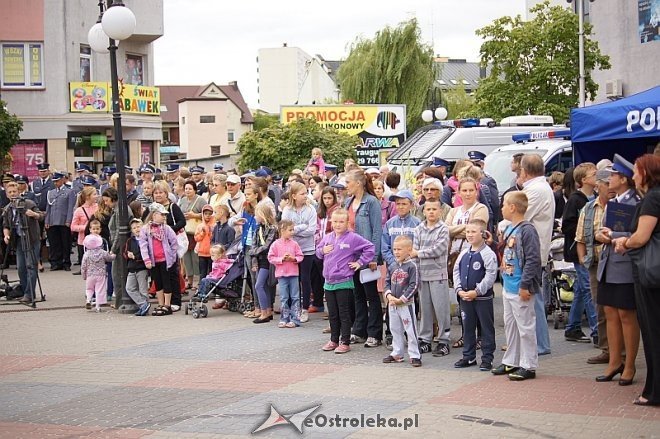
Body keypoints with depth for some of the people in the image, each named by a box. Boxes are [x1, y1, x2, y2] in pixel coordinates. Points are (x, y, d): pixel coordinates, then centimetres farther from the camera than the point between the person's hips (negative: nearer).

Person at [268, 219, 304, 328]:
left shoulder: (294, 244, 2)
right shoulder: (276, 244, -3)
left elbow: (300, 256, 6)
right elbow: (271, 258, -4)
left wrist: (294, 259, -13)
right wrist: (282, 259, -15)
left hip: (293, 274, 1)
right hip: (281, 274, -1)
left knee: (295, 297, 2)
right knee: (283, 298, 4)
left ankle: (295, 319, 7)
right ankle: (284, 319, 13)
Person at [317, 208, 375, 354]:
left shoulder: (353, 238, -9)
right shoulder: (327, 238, 8)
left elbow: (370, 247, -9)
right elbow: (318, 251, 22)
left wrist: (360, 262, -8)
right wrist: (322, 251, 0)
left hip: (344, 283, -6)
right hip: (329, 282, 6)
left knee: (344, 314, 0)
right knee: (332, 314, 14)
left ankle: (345, 342, 6)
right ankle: (334, 340, 25)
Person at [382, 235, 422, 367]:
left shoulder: (411, 266, -11)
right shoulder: (392, 267, 8)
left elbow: (414, 286, -14)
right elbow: (387, 282, 12)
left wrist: (401, 299, -16)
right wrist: (389, 296, -7)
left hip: (406, 304, -7)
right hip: (392, 304, 7)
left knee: (411, 330, -4)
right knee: (395, 330, 14)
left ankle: (415, 355, 1)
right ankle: (397, 354, 25)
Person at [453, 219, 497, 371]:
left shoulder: (488, 254, -12)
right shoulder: (464, 254, 8)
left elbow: (490, 276, -17)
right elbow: (456, 271, 11)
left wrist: (476, 292, -18)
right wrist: (459, 290, -3)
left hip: (483, 297, -6)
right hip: (465, 297, 6)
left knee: (486, 328, 2)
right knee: (467, 327, 14)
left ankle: (487, 358, 9)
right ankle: (469, 357, 24)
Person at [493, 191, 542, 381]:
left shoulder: (527, 230, -16)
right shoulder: (509, 229, 12)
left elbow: (533, 260, -20)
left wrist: (525, 285, -21)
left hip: (519, 289, -10)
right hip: (508, 287, 10)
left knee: (525, 326, -1)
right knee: (510, 325, 17)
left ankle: (528, 366, 5)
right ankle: (511, 362, 28)